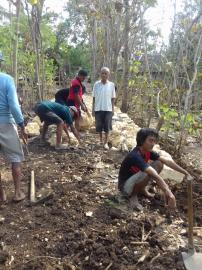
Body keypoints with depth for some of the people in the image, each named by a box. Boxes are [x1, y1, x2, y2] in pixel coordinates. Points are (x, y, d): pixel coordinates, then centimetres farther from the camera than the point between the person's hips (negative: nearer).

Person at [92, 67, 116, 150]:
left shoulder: (111, 85, -1)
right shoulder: (96, 84, -1)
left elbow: (113, 98, 4)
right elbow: (94, 97, 3)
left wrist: (113, 109, 2)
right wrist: (93, 109, 1)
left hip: (108, 109, 0)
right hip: (98, 109, 1)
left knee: (107, 127, 2)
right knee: (99, 126, 8)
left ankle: (106, 142, 14)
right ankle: (101, 140, 28)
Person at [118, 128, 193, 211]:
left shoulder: (148, 152, -7)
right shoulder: (135, 156, -33)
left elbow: (167, 161, -4)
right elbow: (155, 176, -42)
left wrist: (186, 173, -5)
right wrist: (168, 193, -49)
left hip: (134, 180, 8)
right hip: (125, 186, -8)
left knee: (159, 164, -5)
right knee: (148, 173, -35)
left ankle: (142, 189, 10)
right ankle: (133, 195, -8)